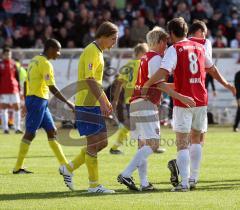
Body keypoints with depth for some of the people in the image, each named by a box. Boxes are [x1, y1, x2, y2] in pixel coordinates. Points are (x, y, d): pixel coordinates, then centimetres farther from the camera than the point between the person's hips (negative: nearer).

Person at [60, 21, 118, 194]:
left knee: (102, 142, 10)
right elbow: (89, 80, -22)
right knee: (94, 143, -6)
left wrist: (106, 102, 25)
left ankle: (69, 168, 17)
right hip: (88, 104, -10)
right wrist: (102, 102, -26)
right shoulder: (91, 51, -13)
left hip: (95, 104, 10)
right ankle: (94, 185, -2)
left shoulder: (98, 52, 18)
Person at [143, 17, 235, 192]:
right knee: (196, 139, 19)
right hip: (201, 100, 5)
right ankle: (194, 178, 20)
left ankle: (184, 182, -11)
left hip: (183, 102, -5)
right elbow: (212, 69, 26)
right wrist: (225, 84, 40)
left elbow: (163, 72, -21)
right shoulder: (199, 47, 12)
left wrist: (146, 85, -13)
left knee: (182, 143, -4)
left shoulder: (174, 49, -7)